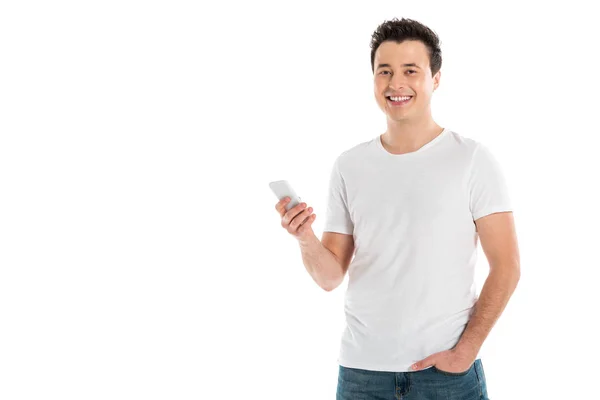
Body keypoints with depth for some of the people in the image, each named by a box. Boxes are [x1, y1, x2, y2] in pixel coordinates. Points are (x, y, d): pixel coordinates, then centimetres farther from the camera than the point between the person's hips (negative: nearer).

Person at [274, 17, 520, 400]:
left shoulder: (473, 159, -6)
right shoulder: (349, 166, 3)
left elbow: (506, 267, -7)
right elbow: (331, 277, 3)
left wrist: (465, 350, -12)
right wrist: (306, 239, -16)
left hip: (445, 368, -3)